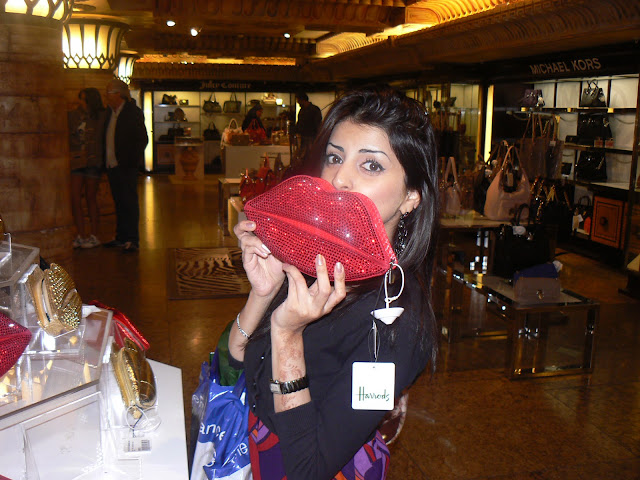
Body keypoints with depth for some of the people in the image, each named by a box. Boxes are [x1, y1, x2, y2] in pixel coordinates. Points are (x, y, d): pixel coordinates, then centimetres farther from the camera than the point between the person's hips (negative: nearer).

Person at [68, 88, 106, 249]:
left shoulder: (101, 116, -2)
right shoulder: (73, 116, 9)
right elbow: (68, 137, 12)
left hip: (93, 162, -3)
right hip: (76, 161, 4)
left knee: (91, 198, 3)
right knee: (75, 198, -1)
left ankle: (94, 236, 12)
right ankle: (81, 236, 8)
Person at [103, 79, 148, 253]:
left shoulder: (133, 112, -7)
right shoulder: (109, 112, 14)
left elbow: (142, 139, -9)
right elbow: (107, 138, 20)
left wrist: (132, 160, -14)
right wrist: (105, 161, 11)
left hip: (126, 166, -7)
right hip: (112, 166, 7)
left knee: (129, 203, -5)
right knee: (119, 203, 13)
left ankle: (132, 240, -1)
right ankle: (121, 237, 21)